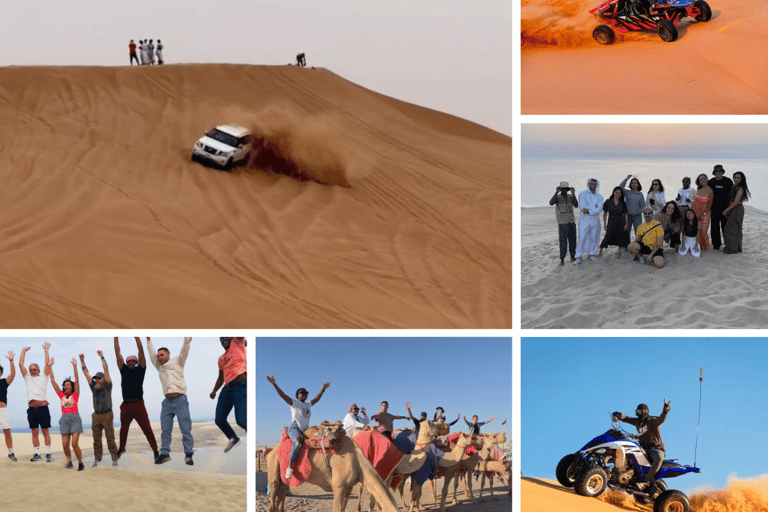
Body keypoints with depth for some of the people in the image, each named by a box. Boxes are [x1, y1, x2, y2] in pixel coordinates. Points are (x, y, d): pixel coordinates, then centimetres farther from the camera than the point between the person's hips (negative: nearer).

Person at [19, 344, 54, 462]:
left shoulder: (43, 377, 12)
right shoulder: (28, 378, 19)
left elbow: (47, 364, 8)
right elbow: (21, 364, 17)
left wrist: (46, 350, 15)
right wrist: (23, 351, 21)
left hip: (43, 407, -3)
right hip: (32, 408, 3)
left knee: (45, 431, -1)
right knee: (35, 433, 4)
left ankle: (48, 454, 0)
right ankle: (37, 454, 9)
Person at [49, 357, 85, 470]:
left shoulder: (75, 395, 6)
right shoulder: (61, 395, 12)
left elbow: (77, 381, -4)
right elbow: (53, 381, 10)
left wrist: (75, 366, -13)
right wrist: (49, 367, 6)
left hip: (75, 418, -3)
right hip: (64, 419, 3)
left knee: (74, 443, -12)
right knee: (65, 444, -1)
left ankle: (81, 463, 2)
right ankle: (69, 462, 20)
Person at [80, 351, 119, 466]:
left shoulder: (107, 386, 1)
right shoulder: (94, 386, 11)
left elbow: (106, 370, -9)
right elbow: (86, 373, 8)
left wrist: (102, 357, -14)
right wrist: (82, 360, 0)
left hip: (107, 415, -4)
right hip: (96, 416, 4)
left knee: (110, 438, -5)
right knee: (96, 439, 4)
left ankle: (115, 459, -1)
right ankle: (97, 459, 9)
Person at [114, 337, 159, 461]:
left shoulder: (140, 370, 6)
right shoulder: (124, 370, 13)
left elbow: (141, 352, 1)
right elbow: (118, 354, 12)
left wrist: (136, 336, -1)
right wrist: (116, 338, 9)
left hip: (139, 405, -3)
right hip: (126, 406, 3)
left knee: (147, 429, -6)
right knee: (123, 429, 17)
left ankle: (155, 451, -4)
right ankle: (121, 448, 35)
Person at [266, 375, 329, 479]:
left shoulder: (308, 404, 21)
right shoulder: (294, 403, 3)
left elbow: (316, 399, 38)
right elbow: (283, 395, -6)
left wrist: (323, 389, 43)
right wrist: (275, 384, -16)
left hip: (305, 430, 8)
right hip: (294, 428, -8)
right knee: (298, 440, -38)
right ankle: (290, 467, -39)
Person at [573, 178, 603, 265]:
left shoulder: (599, 196, 7)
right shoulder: (582, 194, 1)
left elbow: (599, 209, -7)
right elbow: (583, 206, -13)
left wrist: (589, 211, -16)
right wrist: (594, 207, -7)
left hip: (595, 220, 3)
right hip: (584, 220, -3)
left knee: (594, 238, 6)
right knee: (582, 238, -7)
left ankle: (592, 254, 19)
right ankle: (578, 257, -5)